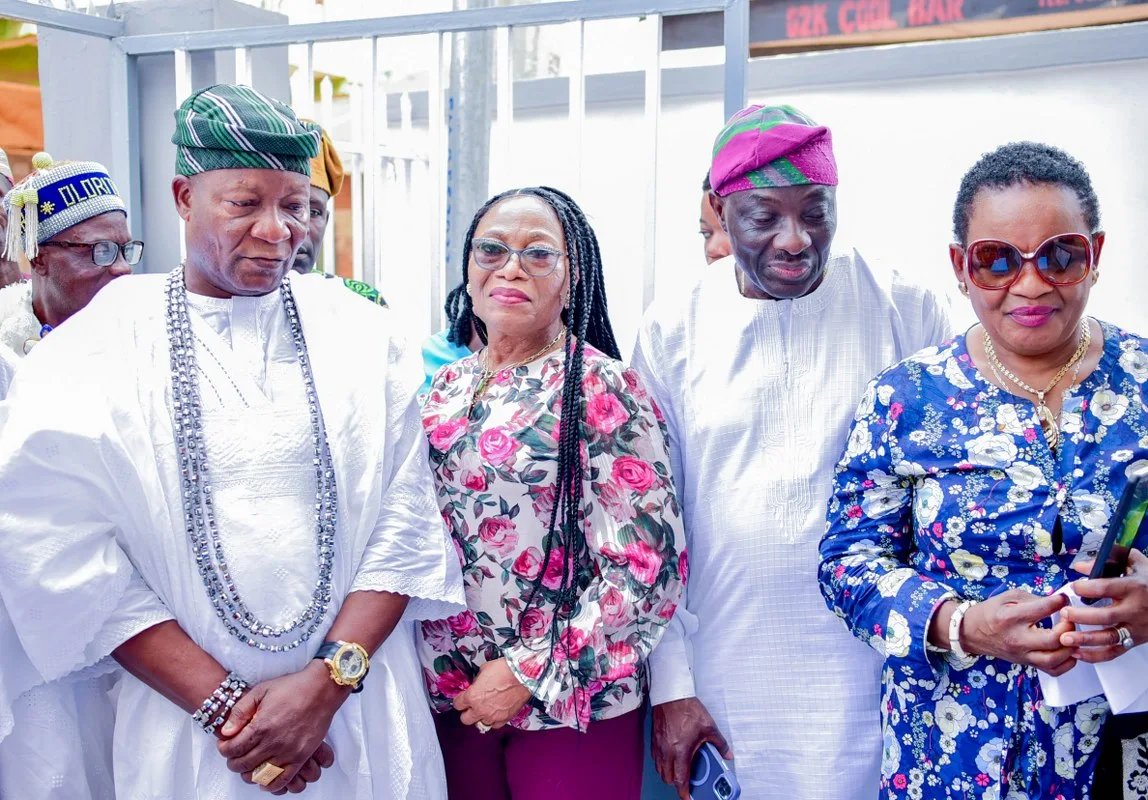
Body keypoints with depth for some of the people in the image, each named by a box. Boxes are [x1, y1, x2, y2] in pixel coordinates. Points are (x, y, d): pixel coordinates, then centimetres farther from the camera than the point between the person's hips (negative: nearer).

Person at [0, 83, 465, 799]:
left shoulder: (364, 336, 0)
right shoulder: (94, 351, -5)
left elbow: (406, 523, -4)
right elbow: (64, 554, -10)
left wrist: (327, 681, -14)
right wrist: (220, 701, -15)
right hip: (186, 730, -1)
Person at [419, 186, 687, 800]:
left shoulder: (601, 390, -11)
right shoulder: (446, 388, 5)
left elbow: (647, 566, -15)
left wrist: (529, 671, -15)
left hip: (570, 701, -5)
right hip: (451, 694, 5)